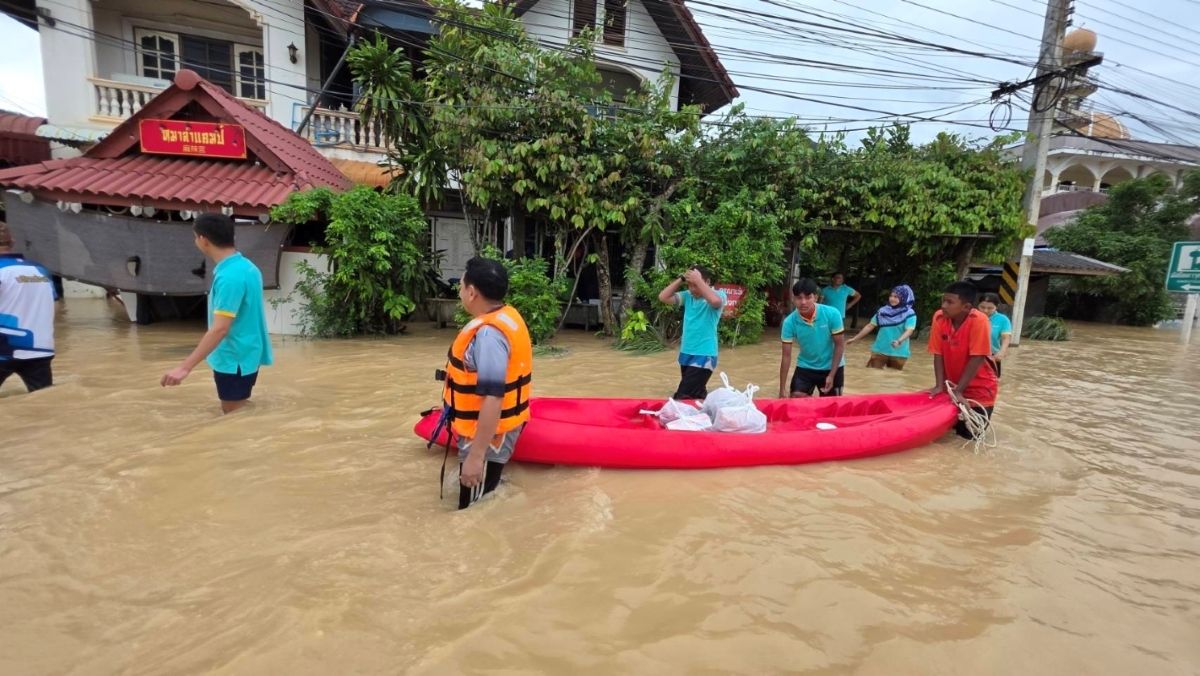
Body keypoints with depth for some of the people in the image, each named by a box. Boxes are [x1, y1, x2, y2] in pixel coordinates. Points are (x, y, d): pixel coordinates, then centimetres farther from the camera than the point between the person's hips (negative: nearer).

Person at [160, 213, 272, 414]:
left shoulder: (229, 276, -23)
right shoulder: (245, 266, 6)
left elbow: (219, 329, -28)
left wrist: (185, 367, -28)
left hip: (234, 361, -9)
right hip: (243, 356, 9)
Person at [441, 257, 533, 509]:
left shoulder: (488, 334, -27)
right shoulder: (508, 316, 3)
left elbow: (493, 399, -31)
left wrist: (476, 455, -27)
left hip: (487, 437, -10)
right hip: (493, 430, 10)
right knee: (486, 507, 24)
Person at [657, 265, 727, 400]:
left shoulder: (718, 295, -9)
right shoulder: (688, 296, 6)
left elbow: (715, 301, -33)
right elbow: (663, 297, 2)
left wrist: (698, 280, -25)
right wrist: (681, 279, -5)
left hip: (704, 355, -7)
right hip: (686, 354, 7)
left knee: (682, 397, -13)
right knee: (697, 395, 19)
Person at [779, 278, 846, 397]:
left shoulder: (832, 314, -22)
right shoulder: (789, 322, -19)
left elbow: (840, 345, -11)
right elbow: (786, 356, -15)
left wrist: (831, 375, -16)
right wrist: (782, 388, -16)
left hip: (831, 367, 0)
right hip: (805, 367, 1)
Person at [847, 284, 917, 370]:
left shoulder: (909, 314, -8)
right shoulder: (883, 311, 3)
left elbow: (909, 330, -20)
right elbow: (870, 326, 8)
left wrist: (899, 341, -40)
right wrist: (854, 339, 7)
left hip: (899, 353, -3)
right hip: (880, 351, 3)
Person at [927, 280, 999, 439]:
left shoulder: (979, 321, -25)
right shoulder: (939, 318, -13)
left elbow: (977, 358, -24)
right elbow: (938, 354, -8)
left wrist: (958, 390, -23)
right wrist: (940, 385, -14)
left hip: (979, 387, -4)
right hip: (952, 385, 4)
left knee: (968, 432, -3)